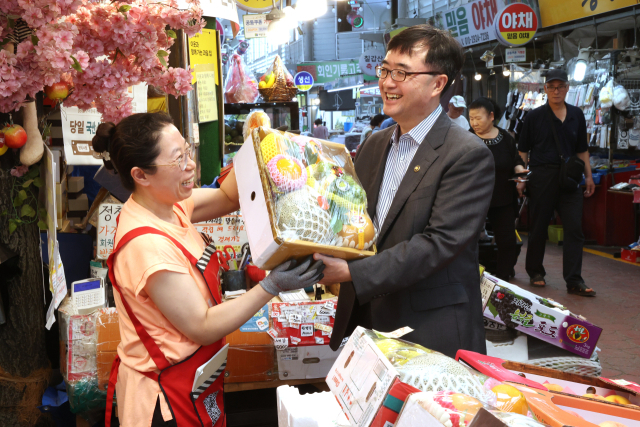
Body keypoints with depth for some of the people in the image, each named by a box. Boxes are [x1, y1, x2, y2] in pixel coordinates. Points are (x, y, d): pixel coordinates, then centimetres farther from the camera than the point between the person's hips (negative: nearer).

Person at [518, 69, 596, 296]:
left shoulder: (576, 115, 10)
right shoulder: (534, 116, 1)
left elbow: (582, 149, 16)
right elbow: (523, 150, 3)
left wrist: (588, 176, 13)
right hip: (541, 177, -3)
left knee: (574, 228, -4)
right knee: (538, 227, 6)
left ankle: (574, 281, -2)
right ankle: (535, 273, 23)